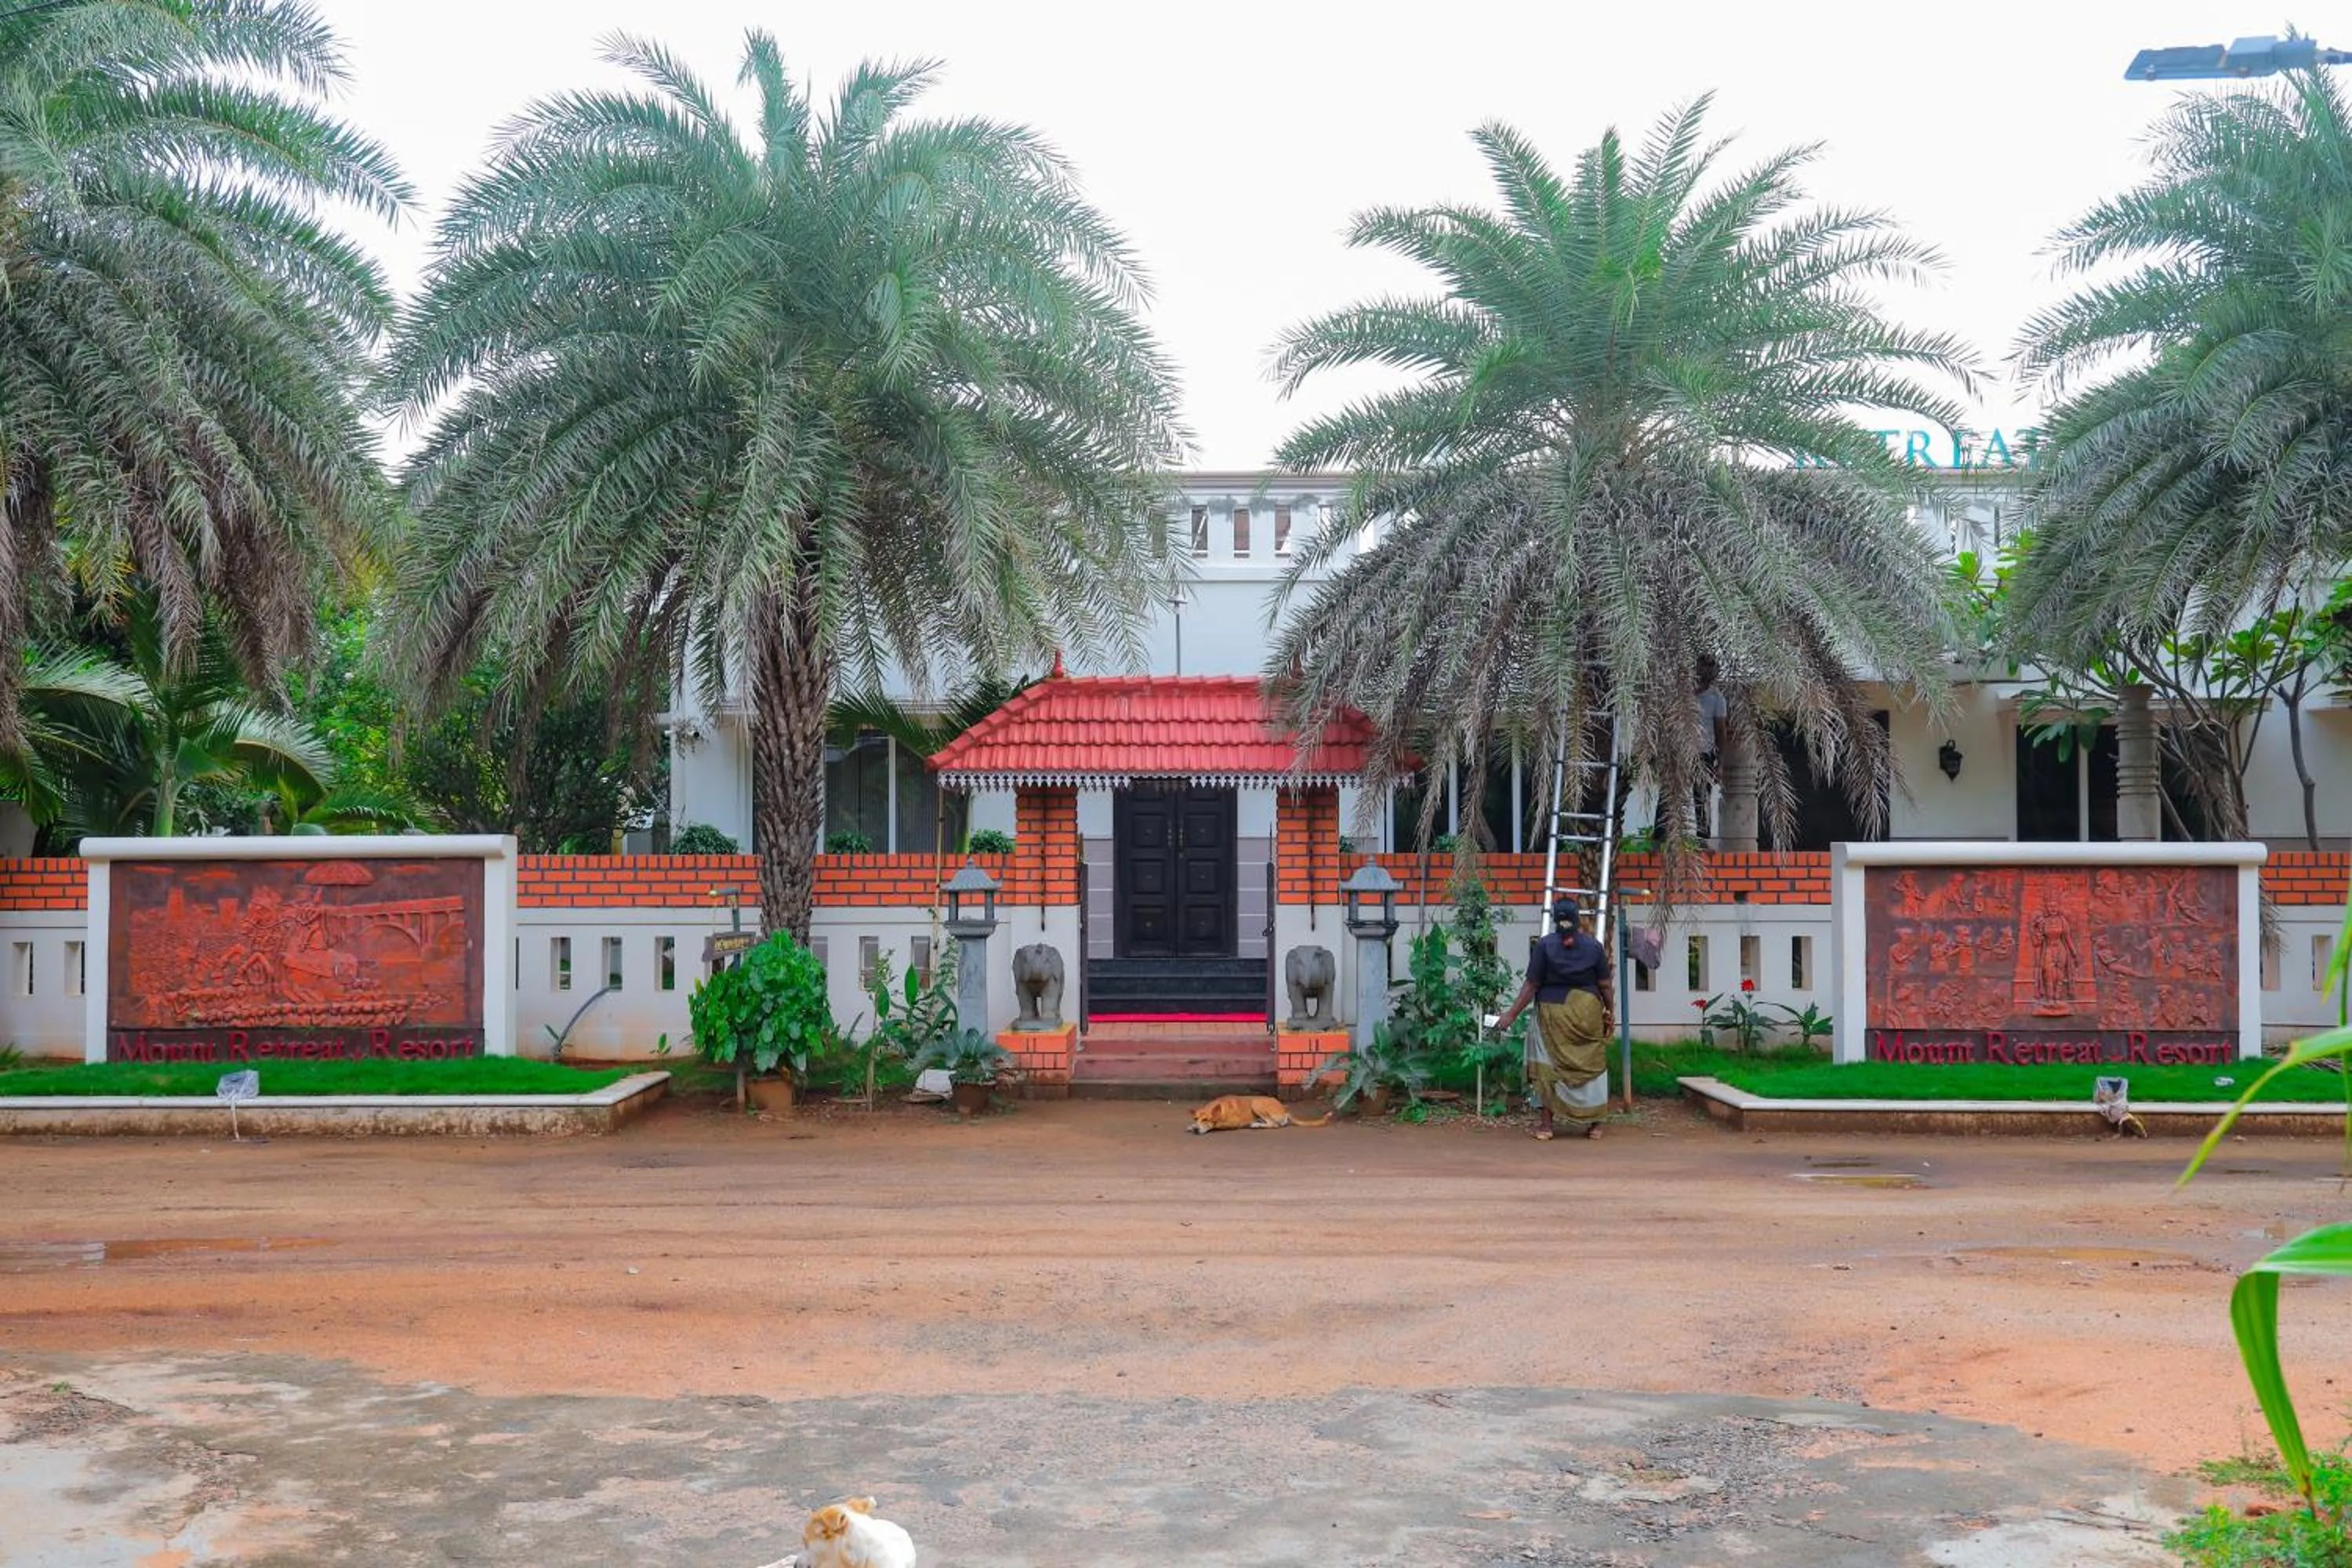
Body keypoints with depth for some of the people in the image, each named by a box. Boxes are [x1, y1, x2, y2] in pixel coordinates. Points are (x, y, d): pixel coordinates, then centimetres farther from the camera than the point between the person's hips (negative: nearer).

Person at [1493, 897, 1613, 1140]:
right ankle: (1593, 1124, 18)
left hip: (1553, 1012, -1)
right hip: (1587, 1013, 1)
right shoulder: (1594, 946, -1)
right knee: (1592, 1065, 11)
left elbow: (1531, 986, -8)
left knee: (1550, 1065, 7)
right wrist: (1609, 1009, 18)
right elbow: (1604, 985, 1)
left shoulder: (1545, 946, -5)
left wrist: (1511, 1015, -4)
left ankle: (1545, 1123, 7)